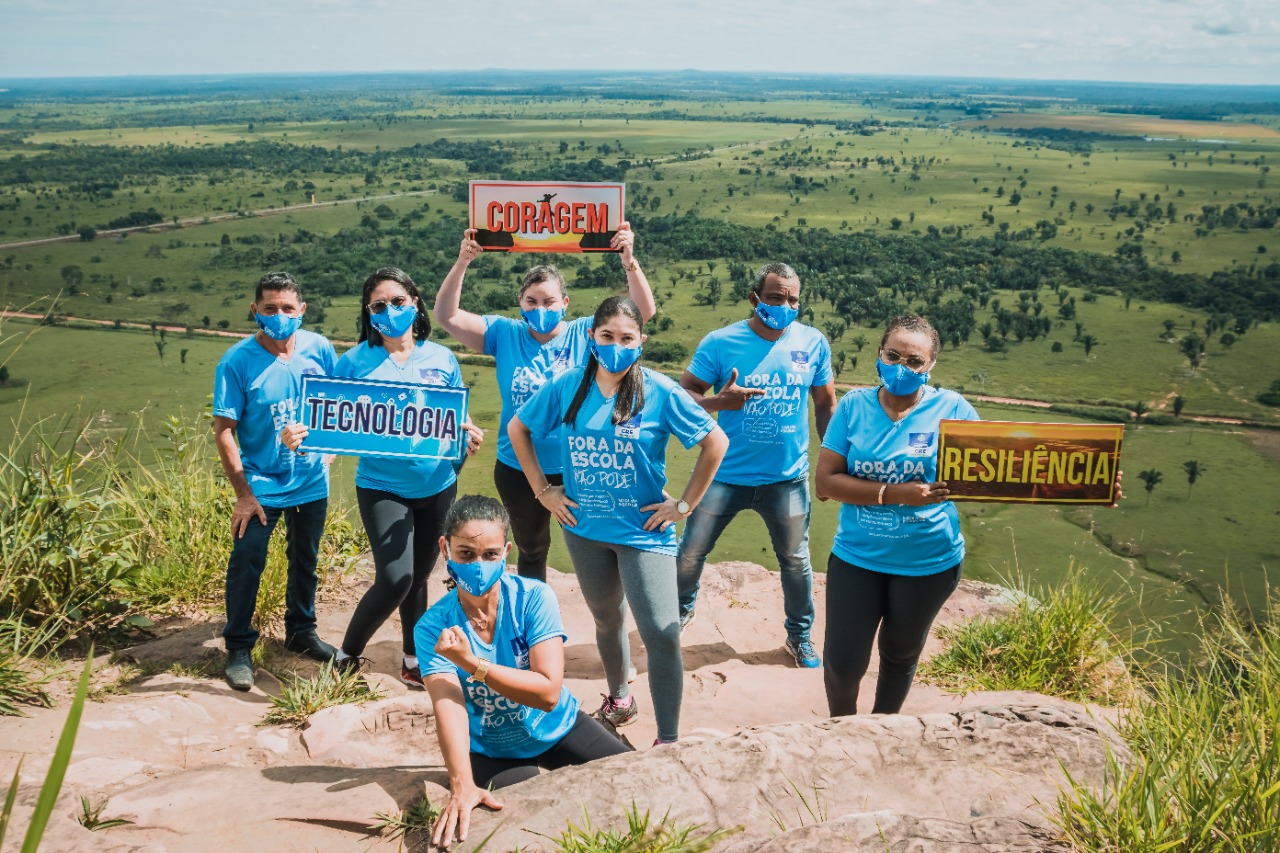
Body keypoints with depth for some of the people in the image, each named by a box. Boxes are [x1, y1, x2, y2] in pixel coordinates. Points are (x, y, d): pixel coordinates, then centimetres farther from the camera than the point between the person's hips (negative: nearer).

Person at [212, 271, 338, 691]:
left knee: (305, 560, 17)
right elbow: (224, 430, -14)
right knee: (246, 564, -5)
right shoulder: (237, 362, -15)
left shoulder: (319, 348, -6)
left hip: (311, 481, 4)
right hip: (261, 484, -3)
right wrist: (243, 494, -17)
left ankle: (301, 631, 36)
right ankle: (239, 648, 11)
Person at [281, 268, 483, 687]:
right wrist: (297, 435, -25)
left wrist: (469, 439, -13)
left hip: (436, 485, 3)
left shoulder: (441, 359, 1)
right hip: (382, 488, -3)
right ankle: (347, 655, 9)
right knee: (395, 579, -15)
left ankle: (414, 661, 34)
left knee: (418, 577, 15)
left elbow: (458, 423, 9)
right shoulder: (356, 361, -6)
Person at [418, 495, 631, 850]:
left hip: (556, 729, 1)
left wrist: (472, 663, -35)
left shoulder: (534, 598, -19)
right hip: (492, 752, -1)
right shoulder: (433, 628, -18)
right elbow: (447, 705, -33)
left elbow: (548, 692, -26)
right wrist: (462, 785, -49)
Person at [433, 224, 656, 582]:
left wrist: (629, 261, -28)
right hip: (517, 470, 2)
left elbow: (643, 310, -13)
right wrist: (462, 263, -22)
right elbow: (447, 316, -8)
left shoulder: (585, 333, -7)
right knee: (531, 551, 22)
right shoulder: (505, 334, -4)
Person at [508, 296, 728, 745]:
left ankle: (668, 741, -3)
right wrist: (543, 490, 5)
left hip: (644, 531, -4)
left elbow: (715, 442, -6)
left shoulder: (660, 392, -13)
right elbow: (517, 428, 10)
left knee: (662, 634, -12)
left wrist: (684, 504, -7)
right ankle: (619, 696, 48)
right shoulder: (567, 386, -4)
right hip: (585, 528, 4)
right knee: (607, 619, 23)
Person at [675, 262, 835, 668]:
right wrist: (719, 401, -28)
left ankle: (800, 636, 34)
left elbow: (826, 405, 7)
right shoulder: (720, 342, -11)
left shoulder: (814, 343, -4)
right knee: (691, 551, 10)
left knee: (795, 560, 14)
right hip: (726, 475, -1)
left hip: (787, 478, 1)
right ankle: (681, 610, 38)